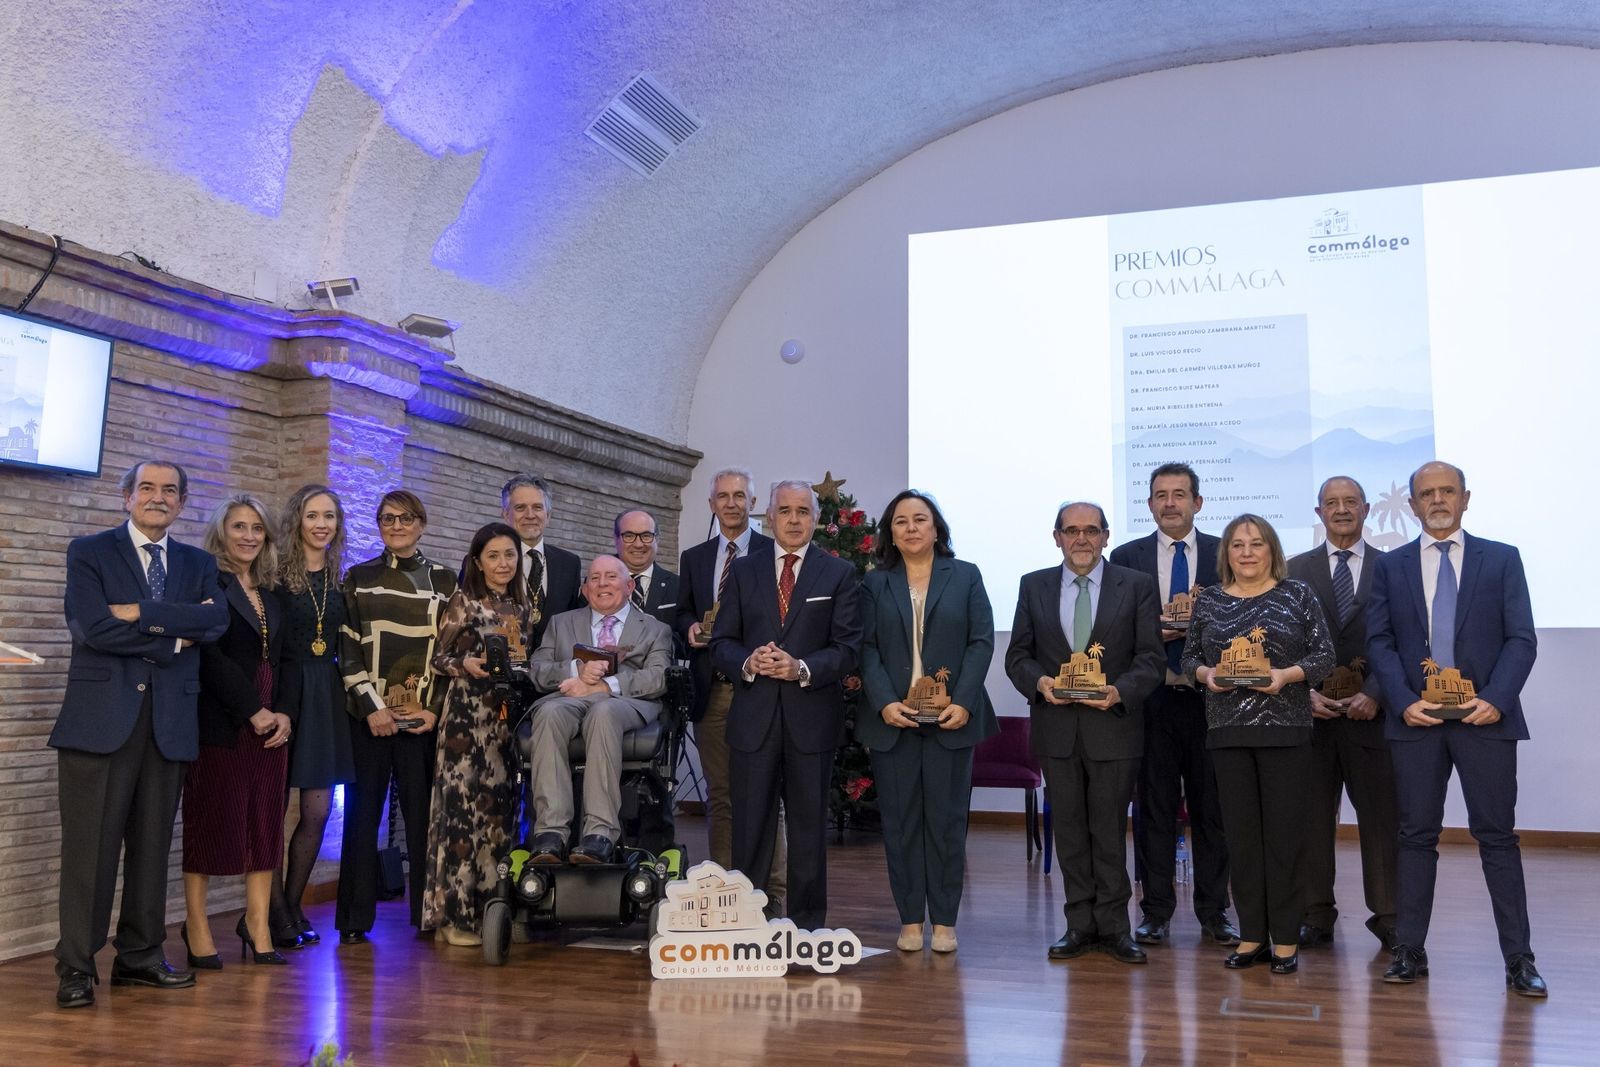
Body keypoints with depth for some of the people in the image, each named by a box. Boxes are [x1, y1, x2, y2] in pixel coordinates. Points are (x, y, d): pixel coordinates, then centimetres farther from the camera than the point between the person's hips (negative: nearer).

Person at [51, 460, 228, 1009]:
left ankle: (140, 956, 20)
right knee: (90, 846, -2)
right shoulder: (89, 552, 4)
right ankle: (76, 966, 7)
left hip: (169, 720, 4)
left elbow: (216, 621, -5)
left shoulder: (198, 564, 14)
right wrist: (175, 637, -7)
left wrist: (142, 614, -14)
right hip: (101, 715, -4)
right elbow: (93, 626, -11)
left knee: (152, 844, 9)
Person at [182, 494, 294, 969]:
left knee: (265, 823, 5)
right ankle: (197, 927, 11)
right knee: (210, 821, 2)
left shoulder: (271, 595, 15)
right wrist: (254, 710, -14)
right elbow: (209, 656, -12)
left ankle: (258, 927, 10)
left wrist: (285, 714, -1)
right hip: (221, 724, -6)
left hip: (270, 722, 6)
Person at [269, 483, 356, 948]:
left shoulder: (341, 580, 10)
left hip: (325, 697, 5)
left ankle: (292, 907, 20)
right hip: (284, 694, -5)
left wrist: (348, 693, 4)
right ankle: (275, 911, 14)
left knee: (318, 811, 6)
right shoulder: (277, 575, -5)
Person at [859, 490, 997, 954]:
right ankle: (910, 919, 12)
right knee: (900, 820, 3)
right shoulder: (874, 583, 10)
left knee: (947, 819, 2)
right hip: (892, 719, 1)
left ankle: (945, 920, 11)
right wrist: (885, 703, -12)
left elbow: (982, 641, 1)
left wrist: (963, 702, -10)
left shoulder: (965, 576, 8)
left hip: (951, 718, -1)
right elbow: (867, 649, 3)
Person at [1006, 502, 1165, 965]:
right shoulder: (1034, 586, 8)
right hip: (1056, 724, 2)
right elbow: (1017, 654, 8)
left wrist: (1120, 691, -18)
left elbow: (1151, 659, -2)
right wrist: (1039, 681, -12)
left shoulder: (1137, 586, 2)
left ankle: (1113, 924, 15)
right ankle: (1081, 922, 19)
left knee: (1110, 828, 3)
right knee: (1069, 827, 9)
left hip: (1114, 723, -2)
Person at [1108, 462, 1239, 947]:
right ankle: (1156, 912, 15)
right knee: (1154, 806, 5)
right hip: (1152, 700, 0)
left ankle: (1213, 912, 19)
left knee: (1212, 807, 7)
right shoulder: (1126, 557, 6)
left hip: (1209, 697, 0)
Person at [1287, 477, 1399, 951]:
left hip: (1370, 710, -1)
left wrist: (1374, 695, -11)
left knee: (1381, 817, 2)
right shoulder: (1296, 570, 8)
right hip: (1310, 710, 1)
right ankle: (1315, 916, 14)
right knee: (1311, 817, 5)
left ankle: (1388, 918, 12)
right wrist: (1306, 694, -7)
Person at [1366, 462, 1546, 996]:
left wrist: (1496, 700, -13)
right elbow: (1379, 641, 4)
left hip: (1484, 715, -1)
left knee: (1497, 834, 2)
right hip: (1415, 716, 1)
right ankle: (1410, 950, 12)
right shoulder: (1390, 565, 9)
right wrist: (1405, 701, -9)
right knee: (1417, 834, 6)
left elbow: (1521, 638, 0)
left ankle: (1518, 958, 10)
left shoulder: (1502, 559, 6)